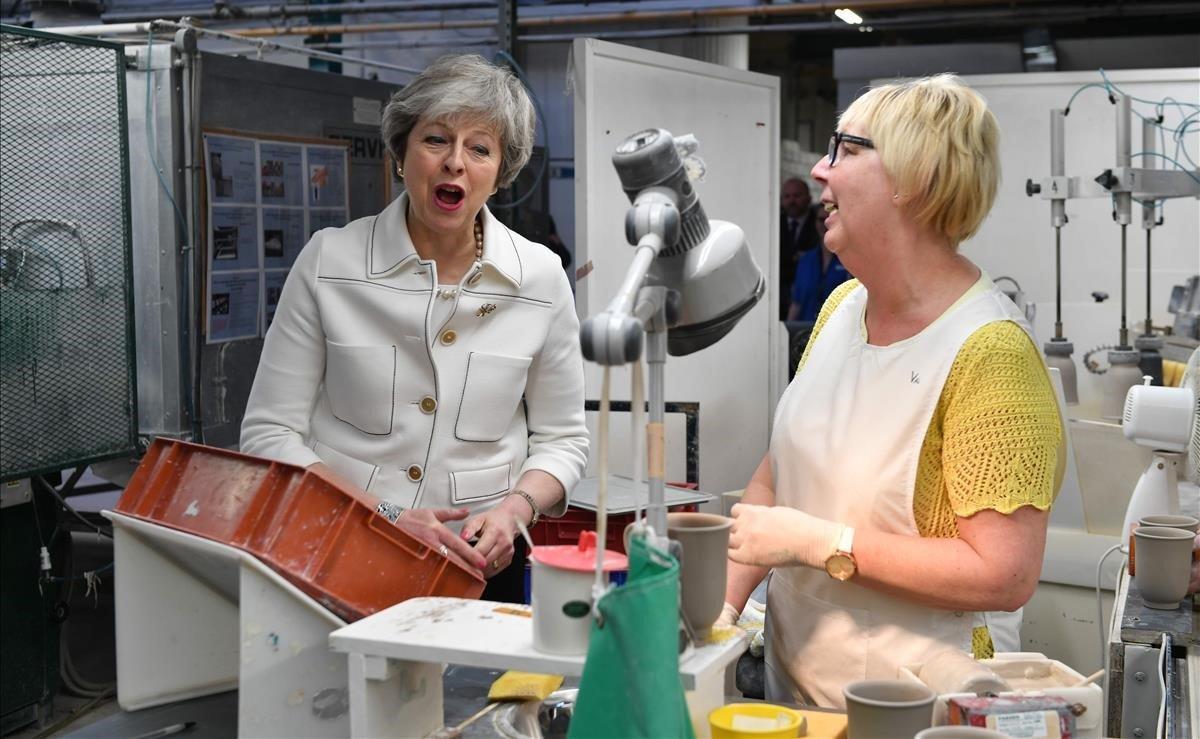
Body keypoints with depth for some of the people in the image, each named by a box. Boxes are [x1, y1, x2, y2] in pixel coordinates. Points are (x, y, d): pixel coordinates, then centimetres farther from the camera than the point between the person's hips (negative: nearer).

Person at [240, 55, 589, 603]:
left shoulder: (541, 278, 2)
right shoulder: (328, 262, -2)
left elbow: (561, 439, 12)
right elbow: (269, 434, -1)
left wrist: (515, 508, -9)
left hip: (482, 564, 2)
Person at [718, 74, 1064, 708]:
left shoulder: (989, 350, -23)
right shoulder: (841, 307, 0)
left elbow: (1004, 576, -25)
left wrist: (818, 542, -24)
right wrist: (722, 602, -5)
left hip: (905, 711, -7)